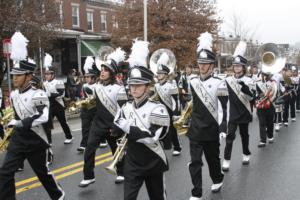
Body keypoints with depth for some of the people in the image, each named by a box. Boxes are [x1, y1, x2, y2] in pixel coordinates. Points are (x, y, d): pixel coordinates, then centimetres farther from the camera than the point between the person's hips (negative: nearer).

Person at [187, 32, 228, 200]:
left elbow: (224, 109, -11)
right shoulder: (192, 82, 3)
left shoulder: (219, 83, -10)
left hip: (211, 130, -3)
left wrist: (223, 129, -15)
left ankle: (218, 180, 43)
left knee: (213, 158, 17)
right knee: (195, 161, -2)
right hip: (195, 130, 3)